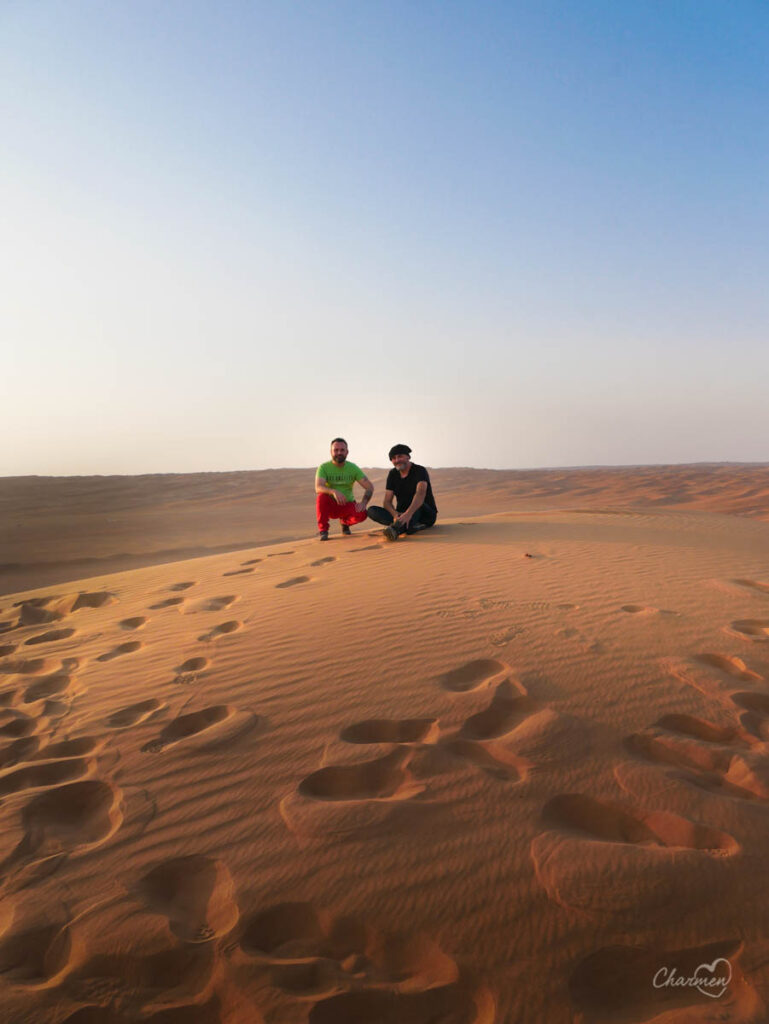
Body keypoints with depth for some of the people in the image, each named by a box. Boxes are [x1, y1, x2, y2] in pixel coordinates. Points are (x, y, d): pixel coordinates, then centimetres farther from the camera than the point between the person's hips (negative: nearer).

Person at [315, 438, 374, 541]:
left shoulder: (353, 468, -3)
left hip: (347, 505, 1)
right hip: (330, 506, -1)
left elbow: (370, 487, -7)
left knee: (361, 514, -30)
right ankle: (323, 531, -15)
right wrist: (334, 491, -45)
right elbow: (318, 488, -25)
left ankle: (345, 522, 8)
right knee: (322, 496, -33)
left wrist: (363, 503, -26)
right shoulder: (324, 467, -9)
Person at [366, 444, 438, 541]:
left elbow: (420, 494, -33)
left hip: (426, 515, -5)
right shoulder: (393, 474, 6)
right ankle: (413, 526, -34)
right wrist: (395, 514, -25)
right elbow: (387, 501, -1)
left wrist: (408, 514, -51)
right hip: (402, 515, 5)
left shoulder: (420, 471, -12)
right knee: (372, 511, -16)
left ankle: (395, 529, -62)